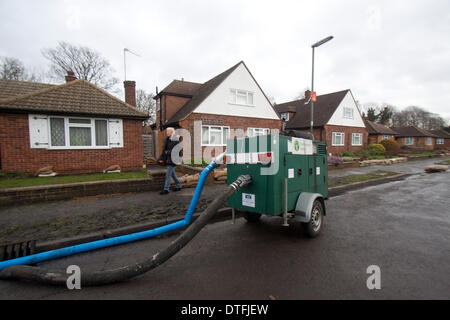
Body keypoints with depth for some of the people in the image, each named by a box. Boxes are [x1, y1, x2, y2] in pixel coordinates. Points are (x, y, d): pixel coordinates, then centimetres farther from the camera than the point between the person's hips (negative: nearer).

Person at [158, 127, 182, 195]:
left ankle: (166, 189, -2)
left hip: (172, 159, -8)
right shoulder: (167, 140, 12)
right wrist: (161, 158, 6)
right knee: (172, 173, 15)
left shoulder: (175, 140, -12)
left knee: (168, 174, -7)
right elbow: (164, 150, 13)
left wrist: (168, 152, -17)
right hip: (168, 159, 8)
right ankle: (178, 186, 28)